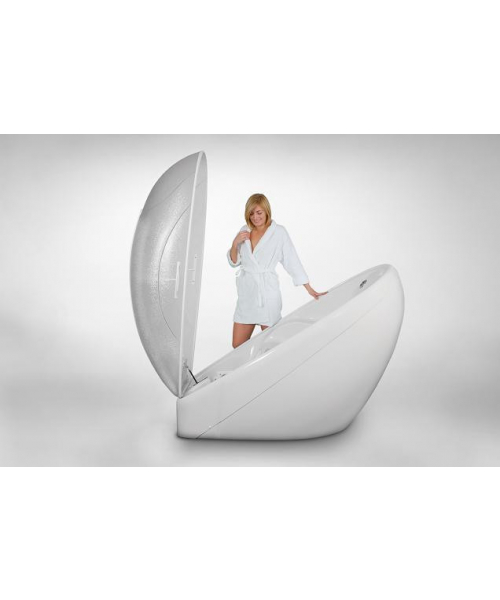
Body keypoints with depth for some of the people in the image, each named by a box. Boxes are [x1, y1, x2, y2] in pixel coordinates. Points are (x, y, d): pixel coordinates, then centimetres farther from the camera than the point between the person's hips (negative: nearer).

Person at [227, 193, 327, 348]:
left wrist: (310, 290, -6)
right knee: (238, 346, 7)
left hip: (267, 294, -4)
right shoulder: (244, 231, 7)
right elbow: (234, 262, 12)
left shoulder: (278, 232, -6)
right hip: (246, 294, 5)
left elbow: (293, 261, -4)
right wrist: (235, 243, -7)